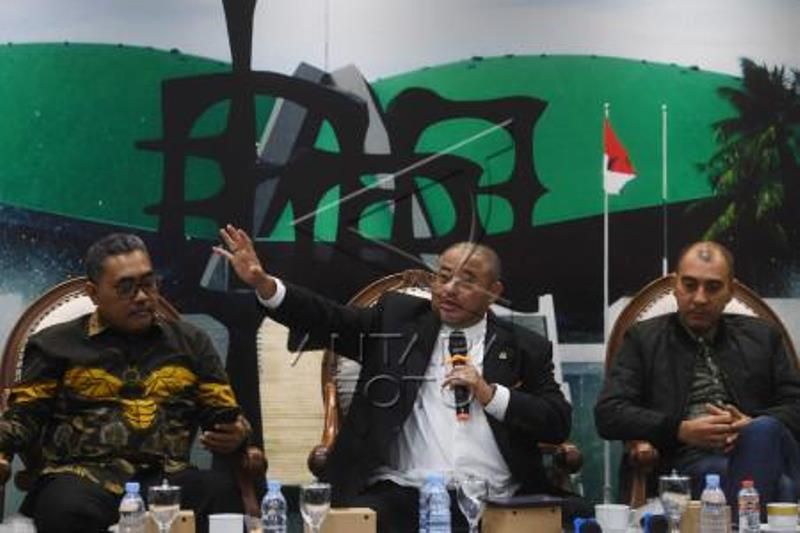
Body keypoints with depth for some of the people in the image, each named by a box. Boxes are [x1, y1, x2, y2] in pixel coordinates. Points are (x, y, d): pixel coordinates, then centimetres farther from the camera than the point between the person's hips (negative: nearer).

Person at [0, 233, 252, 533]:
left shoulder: (190, 343, 21)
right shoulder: (56, 345, 15)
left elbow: (224, 416, 21)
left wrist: (235, 436, -4)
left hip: (168, 477, 1)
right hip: (85, 476, -1)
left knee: (226, 493, -33)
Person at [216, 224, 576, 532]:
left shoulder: (525, 349, 13)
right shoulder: (397, 318, 14)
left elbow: (558, 424, 8)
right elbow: (327, 319, 3)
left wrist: (491, 394, -5)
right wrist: (264, 284, -13)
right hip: (403, 494, -1)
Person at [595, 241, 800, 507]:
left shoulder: (762, 337, 24)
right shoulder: (643, 339, 17)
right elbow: (608, 414, 6)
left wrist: (752, 426, -6)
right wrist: (681, 431, -8)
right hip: (688, 462, -3)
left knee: (764, 430, -35)